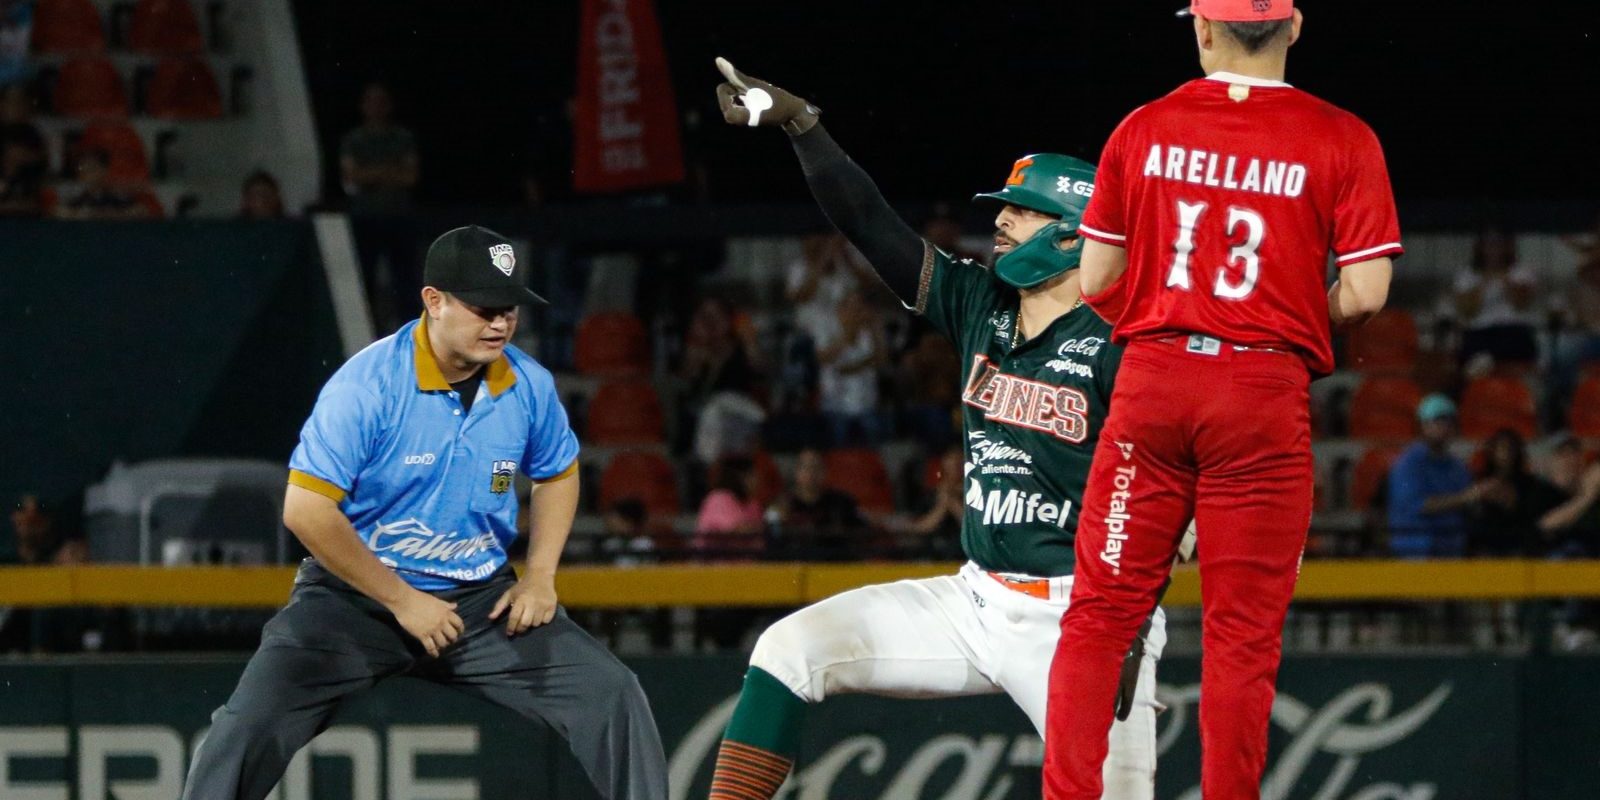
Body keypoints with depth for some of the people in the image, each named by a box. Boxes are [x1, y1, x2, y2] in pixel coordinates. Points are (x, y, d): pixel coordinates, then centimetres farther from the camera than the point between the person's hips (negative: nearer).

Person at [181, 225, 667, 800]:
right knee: (252, 724, -23)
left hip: (482, 598, 4)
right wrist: (401, 601, -19)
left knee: (613, 696, -7)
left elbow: (558, 473, 17)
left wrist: (539, 577, 2)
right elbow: (305, 509, -20)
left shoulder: (529, 386, -4)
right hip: (356, 592, -4)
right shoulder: (366, 384, -20)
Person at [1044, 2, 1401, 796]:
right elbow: (1365, 293, -7)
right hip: (1267, 397, -1)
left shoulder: (1144, 129, 4)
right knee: (1242, 633, 2)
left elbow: (1096, 280, 6)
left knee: (1100, 613, 5)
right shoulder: (1341, 140, -2)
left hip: (1152, 380, 1)